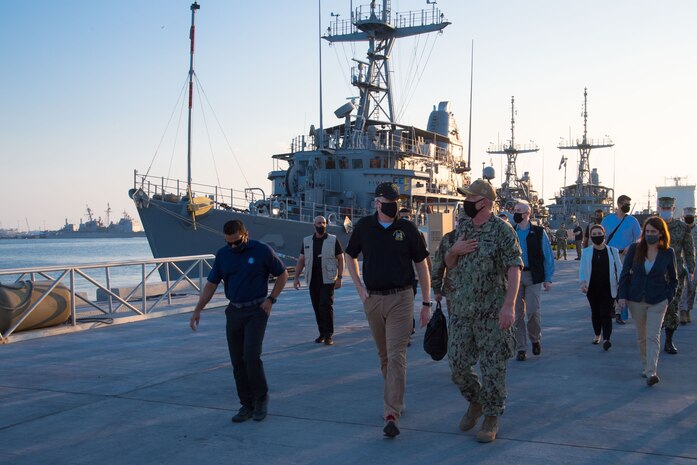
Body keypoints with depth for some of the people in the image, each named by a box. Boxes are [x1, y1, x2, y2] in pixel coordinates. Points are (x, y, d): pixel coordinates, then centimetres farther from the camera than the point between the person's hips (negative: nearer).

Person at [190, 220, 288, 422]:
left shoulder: (262, 251, -8)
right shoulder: (222, 255, 4)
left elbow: (283, 274, 3)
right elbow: (211, 284, 6)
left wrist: (271, 299, -5)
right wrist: (198, 310, -3)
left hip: (256, 311, -4)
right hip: (234, 312, 5)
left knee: (251, 356, -16)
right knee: (237, 361, 5)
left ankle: (261, 398, 5)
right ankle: (247, 405, 16)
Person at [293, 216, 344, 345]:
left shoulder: (333, 240, 2)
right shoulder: (306, 241, 11)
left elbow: (340, 259, 2)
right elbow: (301, 260, 13)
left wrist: (339, 277, -7)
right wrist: (296, 277, 4)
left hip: (328, 279, -3)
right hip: (312, 280, 3)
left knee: (326, 306, -12)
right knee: (317, 307, 5)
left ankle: (329, 335, -4)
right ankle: (322, 333, 15)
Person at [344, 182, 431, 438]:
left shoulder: (408, 228, -1)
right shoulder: (364, 226, 4)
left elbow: (422, 266, 3)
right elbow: (350, 256, 18)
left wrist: (426, 303, 1)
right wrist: (359, 288, 7)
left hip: (400, 299, -3)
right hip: (372, 300, 3)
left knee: (396, 356, -11)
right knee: (384, 356, 13)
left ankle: (392, 414, -14)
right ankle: (395, 400, 31)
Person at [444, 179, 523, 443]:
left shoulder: (502, 230, -9)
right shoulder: (462, 228, 11)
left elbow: (514, 268, -15)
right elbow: (449, 265, 20)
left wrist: (509, 305, -26)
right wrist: (454, 251, -4)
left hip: (492, 312, -6)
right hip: (461, 311, 6)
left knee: (492, 367, 1)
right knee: (457, 363, 9)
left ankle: (491, 418, 17)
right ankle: (475, 402, 33)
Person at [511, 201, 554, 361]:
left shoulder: (538, 232, 2)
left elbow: (548, 256, 3)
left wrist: (548, 279, -2)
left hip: (532, 276, -2)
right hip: (514, 276, 2)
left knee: (533, 311, -8)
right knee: (517, 314, 2)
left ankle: (535, 339, 19)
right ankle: (521, 348, 10)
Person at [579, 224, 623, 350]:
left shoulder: (613, 251, 4)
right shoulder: (586, 252, 5)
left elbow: (619, 269, 4)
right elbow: (582, 269, -1)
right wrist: (583, 282, -20)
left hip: (608, 288, -2)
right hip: (592, 288, 2)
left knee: (606, 313, -10)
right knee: (595, 312, 13)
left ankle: (606, 339, -16)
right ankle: (597, 335, 31)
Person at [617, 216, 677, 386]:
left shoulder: (668, 253, -3)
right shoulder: (635, 249, -2)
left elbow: (673, 279, 8)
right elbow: (625, 273, 2)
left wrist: (668, 297, -4)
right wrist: (622, 295, -5)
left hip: (658, 302, -2)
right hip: (636, 300, 2)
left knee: (653, 336, -11)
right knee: (641, 336, 12)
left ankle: (651, 372, -16)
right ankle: (646, 366, 27)